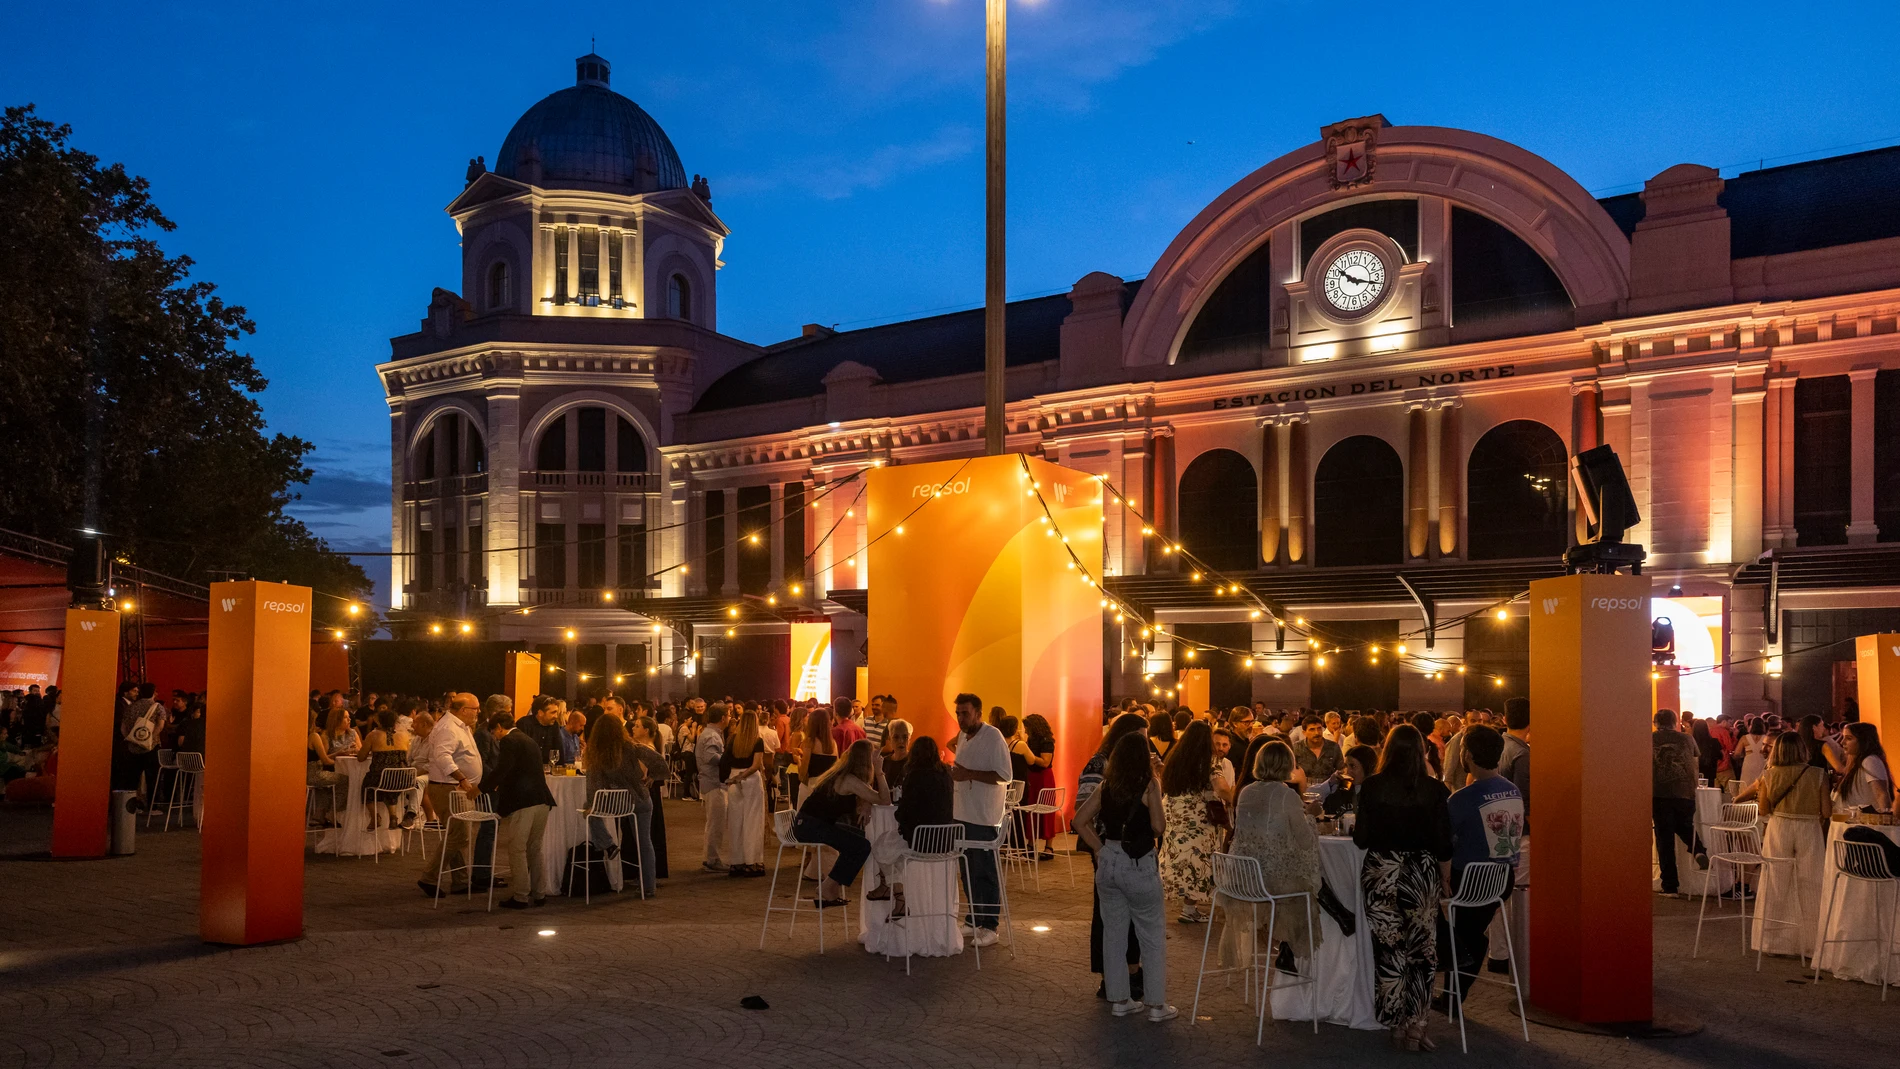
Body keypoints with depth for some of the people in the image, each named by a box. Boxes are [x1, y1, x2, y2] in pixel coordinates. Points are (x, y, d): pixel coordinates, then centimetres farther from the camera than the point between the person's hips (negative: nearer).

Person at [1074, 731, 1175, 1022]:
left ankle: (1118, 999, 22)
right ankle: (1156, 1004, 12)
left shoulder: (1107, 785, 4)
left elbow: (1080, 820, 3)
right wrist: (1157, 802, 3)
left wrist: (1099, 848, 7)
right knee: (1153, 936, 8)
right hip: (1139, 866, -5)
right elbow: (1159, 828, -15)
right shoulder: (1149, 784, -10)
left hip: (1108, 864, 5)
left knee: (1113, 932, 14)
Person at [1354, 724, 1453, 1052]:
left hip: (1381, 874, 0)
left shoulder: (1372, 786, -7)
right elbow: (1443, 844, -2)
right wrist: (1447, 881, 10)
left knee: (1389, 950, 8)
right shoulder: (1434, 790, -5)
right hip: (1422, 874, 0)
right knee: (1420, 949, 7)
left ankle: (1399, 1025, 16)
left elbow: (1361, 839, -4)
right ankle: (1416, 1025, 7)